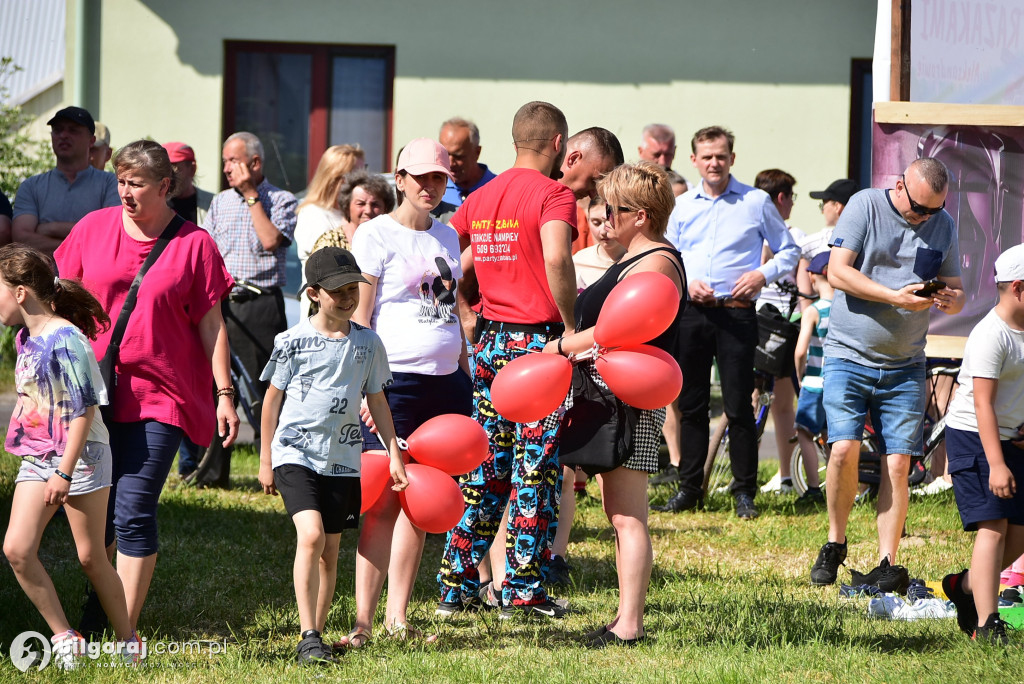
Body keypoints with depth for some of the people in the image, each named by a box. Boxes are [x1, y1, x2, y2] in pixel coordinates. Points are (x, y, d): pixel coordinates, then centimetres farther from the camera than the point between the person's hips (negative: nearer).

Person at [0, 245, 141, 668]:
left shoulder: (65, 340, -18)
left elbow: (84, 409, -19)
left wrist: (65, 473, -21)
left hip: (80, 456, -8)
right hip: (36, 458, 8)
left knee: (91, 557, 1)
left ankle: (128, 642, 16)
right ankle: (63, 638, 3)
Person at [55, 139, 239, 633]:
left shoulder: (193, 243, -1)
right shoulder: (94, 228, 6)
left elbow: (211, 324, 1)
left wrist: (225, 394, -1)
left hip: (159, 397, -3)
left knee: (134, 511, -10)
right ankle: (95, 616, 31)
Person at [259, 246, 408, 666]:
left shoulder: (367, 343, 5)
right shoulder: (292, 342, -4)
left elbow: (377, 400, 15)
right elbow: (273, 398, 4)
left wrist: (394, 453, 12)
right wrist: (265, 461, 7)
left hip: (343, 458, 4)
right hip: (295, 453, -4)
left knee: (329, 550, 6)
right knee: (310, 535, -20)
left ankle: (317, 633, 17)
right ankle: (308, 636, -20)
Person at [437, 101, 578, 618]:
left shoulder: (480, 198, 11)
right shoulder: (553, 195, -11)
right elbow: (555, 257, -29)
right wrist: (570, 325, -21)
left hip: (491, 341, 7)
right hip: (538, 338, -7)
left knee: (484, 468, 12)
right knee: (536, 469, 0)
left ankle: (456, 587, 12)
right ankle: (522, 590, 1)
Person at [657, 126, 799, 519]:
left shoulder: (756, 202, 4)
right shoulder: (682, 205, 12)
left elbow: (788, 250, 9)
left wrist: (763, 274, -9)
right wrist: (686, 283, -3)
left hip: (736, 313, -3)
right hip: (690, 311, 3)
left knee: (738, 405, -5)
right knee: (690, 404, 7)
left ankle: (744, 492, 1)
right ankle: (689, 488, 14)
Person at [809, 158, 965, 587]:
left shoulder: (943, 225, 8)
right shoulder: (865, 206, -5)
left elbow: (956, 292, 14)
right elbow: (838, 272, -12)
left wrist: (950, 300, -11)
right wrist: (896, 297, -21)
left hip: (905, 366, 3)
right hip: (849, 355, -3)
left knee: (897, 463, -4)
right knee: (845, 449, -17)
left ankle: (887, 562, 2)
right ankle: (835, 543, 3)